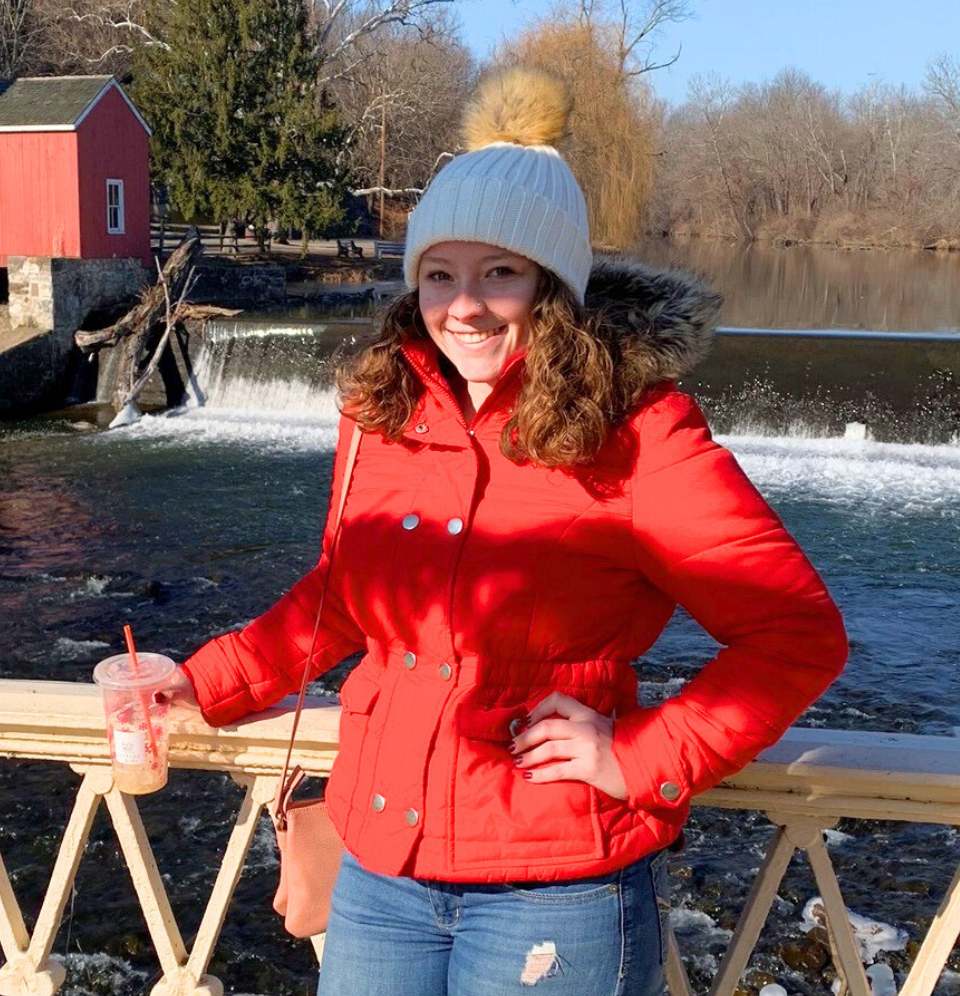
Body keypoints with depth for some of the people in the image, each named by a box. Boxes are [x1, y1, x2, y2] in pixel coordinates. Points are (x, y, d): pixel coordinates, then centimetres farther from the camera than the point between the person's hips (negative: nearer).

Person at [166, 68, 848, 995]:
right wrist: (202, 684, 9)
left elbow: (799, 631, -12)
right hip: (380, 872, 5)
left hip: (555, 894, -4)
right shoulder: (383, 412, 1)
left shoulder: (634, 431, -14)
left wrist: (640, 760, -17)